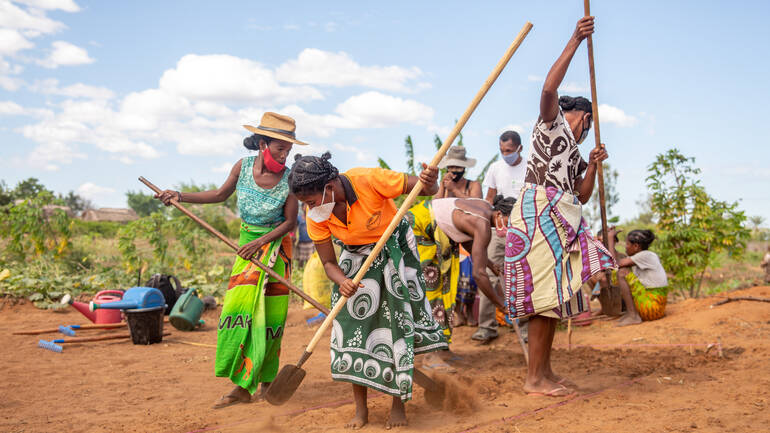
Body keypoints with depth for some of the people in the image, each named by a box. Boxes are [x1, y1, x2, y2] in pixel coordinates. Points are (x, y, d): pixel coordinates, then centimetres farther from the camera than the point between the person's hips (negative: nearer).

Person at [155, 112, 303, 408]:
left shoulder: (288, 179, -14)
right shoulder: (243, 167, -6)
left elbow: (290, 221, -10)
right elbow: (221, 194, 10)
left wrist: (260, 243, -19)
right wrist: (180, 196, 4)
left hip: (275, 245, -2)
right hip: (247, 243, 2)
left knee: (271, 313, -1)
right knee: (242, 305, -7)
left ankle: (267, 380, 12)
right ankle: (243, 388, -4)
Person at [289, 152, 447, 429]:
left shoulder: (369, 180, -31)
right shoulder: (315, 219, -18)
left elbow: (423, 188, -22)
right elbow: (328, 263, -8)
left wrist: (429, 183, -47)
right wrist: (342, 281, -31)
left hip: (395, 250, -3)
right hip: (356, 257, 3)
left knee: (397, 319, -6)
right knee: (353, 323, -4)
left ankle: (398, 406, 8)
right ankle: (361, 410, 8)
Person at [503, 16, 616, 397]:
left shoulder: (575, 155, 30)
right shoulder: (552, 123, 9)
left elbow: (582, 196, 20)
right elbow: (549, 88, -11)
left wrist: (593, 166, 7)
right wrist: (575, 41, -12)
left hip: (560, 220, 9)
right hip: (540, 210, -9)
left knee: (554, 292, 7)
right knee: (546, 290, -13)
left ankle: (544, 371, 12)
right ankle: (535, 379, -12)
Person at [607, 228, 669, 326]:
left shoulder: (646, 255, -15)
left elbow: (617, 264, -16)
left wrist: (610, 239, -6)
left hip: (653, 307, -10)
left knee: (622, 272, -13)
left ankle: (633, 316, -13)